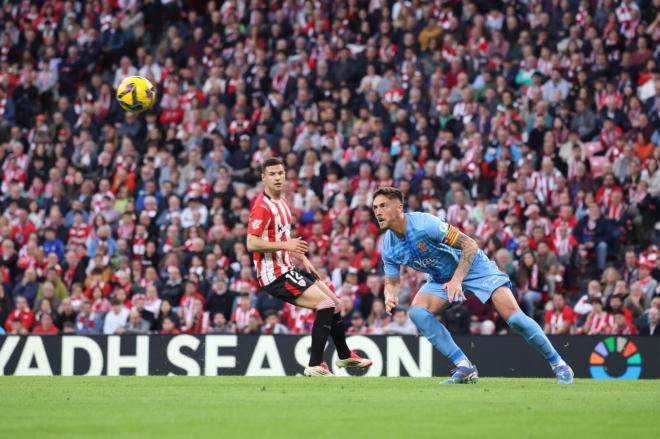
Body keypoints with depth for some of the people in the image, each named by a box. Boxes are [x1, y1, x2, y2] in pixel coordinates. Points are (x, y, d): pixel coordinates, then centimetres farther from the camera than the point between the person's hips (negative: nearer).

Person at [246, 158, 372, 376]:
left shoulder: (282, 202, 14)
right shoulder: (262, 206, -16)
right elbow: (252, 243, -23)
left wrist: (303, 259, 18)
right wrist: (285, 245, -29)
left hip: (287, 268, 10)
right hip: (274, 274, -10)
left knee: (334, 302, 18)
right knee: (326, 303, -19)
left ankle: (344, 356, 37)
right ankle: (314, 365, -17)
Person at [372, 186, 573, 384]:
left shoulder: (424, 224, -30)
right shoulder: (388, 247, -11)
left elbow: (470, 245, -26)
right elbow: (391, 282, 0)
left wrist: (456, 280, -36)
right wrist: (390, 297, -25)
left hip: (473, 266, -6)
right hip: (440, 278, 6)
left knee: (514, 317, -18)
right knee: (416, 312, -20)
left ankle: (558, 364, -1)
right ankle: (464, 368, -14)